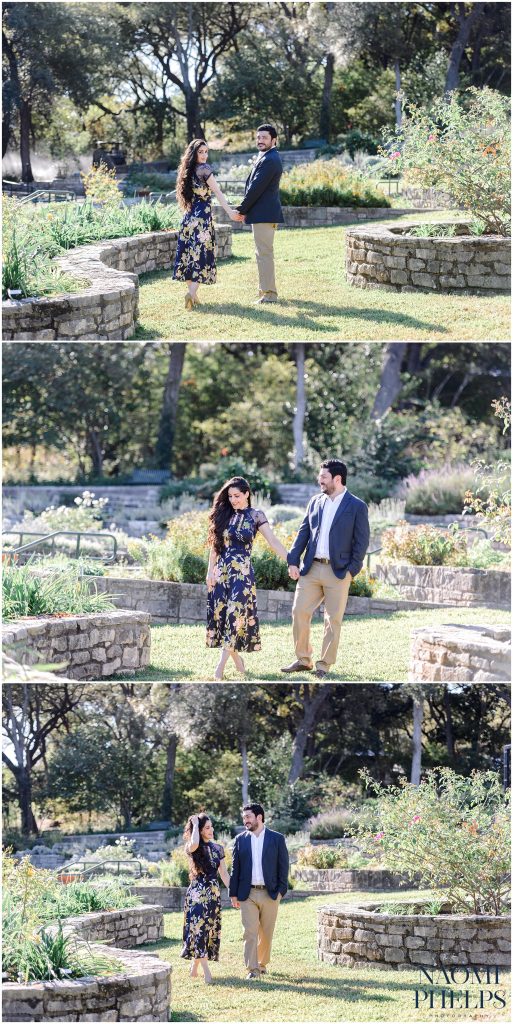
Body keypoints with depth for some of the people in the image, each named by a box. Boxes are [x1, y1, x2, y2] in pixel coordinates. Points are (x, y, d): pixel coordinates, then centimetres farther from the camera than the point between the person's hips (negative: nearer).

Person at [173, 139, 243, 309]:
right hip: (203, 216, -7)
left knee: (189, 254, 8)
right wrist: (230, 212, -16)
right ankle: (192, 292, -21)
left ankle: (191, 292, 9)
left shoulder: (187, 171, 12)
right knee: (202, 253, -8)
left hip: (189, 217, 7)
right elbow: (217, 192, -14)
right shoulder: (204, 169, -9)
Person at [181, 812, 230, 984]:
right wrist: (195, 824, -16)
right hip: (197, 892, -5)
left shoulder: (217, 849, 10)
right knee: (198, 928, -13)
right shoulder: (192, 848, -5)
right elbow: (194, 844, -31)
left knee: (211, 930, 6)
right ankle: (206, 970, -18)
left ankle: (195, 966, 20)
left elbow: (224, 873, 13)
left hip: (214, 893, 5)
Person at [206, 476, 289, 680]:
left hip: (242, 572, -4)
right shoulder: (224, 515, 10)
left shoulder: (255, 516, 0)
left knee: (235, 615, -12)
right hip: (222, 571, 4)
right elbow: (215, 544, 12)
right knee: (220, 614, 1)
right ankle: (237, 660, 14)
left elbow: (273, 541, -4)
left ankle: (221, 666, -13)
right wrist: (210, 570, 5)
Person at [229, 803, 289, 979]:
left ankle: (262, 964, 22)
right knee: (250, 932, -8)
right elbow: (235, 868, 8)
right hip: (247, 894, 0)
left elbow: (283, 866, 2)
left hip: (270, 894, 0)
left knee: (266, 933, 7)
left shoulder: (277, 839, 2)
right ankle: (252, 969, -9)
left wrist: (281, 891, -6)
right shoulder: (241, 839, 7)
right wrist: (233, 894, 3)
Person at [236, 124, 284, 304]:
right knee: (264, 254, 16)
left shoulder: (270, 160, -17)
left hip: (264, 214, -11)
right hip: (265, 213, 11)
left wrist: (242, 209, -11)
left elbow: (256, 188, -19)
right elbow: (254, 186, 20)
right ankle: (266, 291, 23)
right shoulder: (268, 158, 17)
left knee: (264, 254, -9)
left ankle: (268, 294, -8)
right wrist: (245, 209, 12)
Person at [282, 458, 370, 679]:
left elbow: (362, 542, -4)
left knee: (333, 619, 0)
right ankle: (303, 660, 11)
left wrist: (351, 570, -10)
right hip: (311, 568, 4)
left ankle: (324, 665, 8)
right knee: (299, 611, 0)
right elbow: (303, 533, 12)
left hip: (338, 572, -4)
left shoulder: (357, 507, -3)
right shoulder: (315, 502, 10)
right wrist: (293, 561, 2)